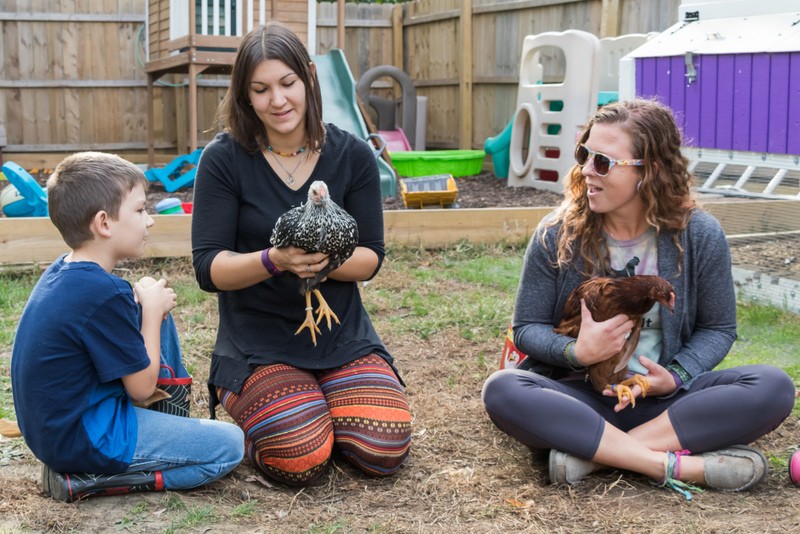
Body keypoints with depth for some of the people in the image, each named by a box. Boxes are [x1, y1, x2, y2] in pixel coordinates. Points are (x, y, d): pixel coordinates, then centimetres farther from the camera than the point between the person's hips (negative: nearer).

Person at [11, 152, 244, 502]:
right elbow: (142, 388, -18)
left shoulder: (62, 272, 1)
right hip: (80, 441, -9)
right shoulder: (104, 293, -26)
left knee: (160, 319, 14)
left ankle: (173, 423, 22)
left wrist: (147, 305, 0)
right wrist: (152, 308, -6)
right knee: (230, 445, -6)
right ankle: (87, 480, -8)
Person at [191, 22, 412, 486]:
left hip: (341, 335, 3)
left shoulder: (352, 155, -1)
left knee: (386, 451, -16)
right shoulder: (223, 159, -8)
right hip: (257, 340, -2)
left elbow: (370, 258, -1)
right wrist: (274, 261, -30)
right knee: (301, 462, -22)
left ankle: (321, 404, 16)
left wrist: (326, 259, -24)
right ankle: (248, 404, 12)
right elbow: (209, 268, -10)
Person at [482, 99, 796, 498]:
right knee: (502, 391, -33)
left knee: (774, 387, -25)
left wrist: (676, 377, -16)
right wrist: (577, 352, -22)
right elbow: (527, 328, 0)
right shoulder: (556, 236, -5)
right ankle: (680, 464, -33)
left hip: (663, 398, 1)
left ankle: (594, 453, -28)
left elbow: (717, 329, 4)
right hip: (579, 397, -1)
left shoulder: (700, 235, -4)